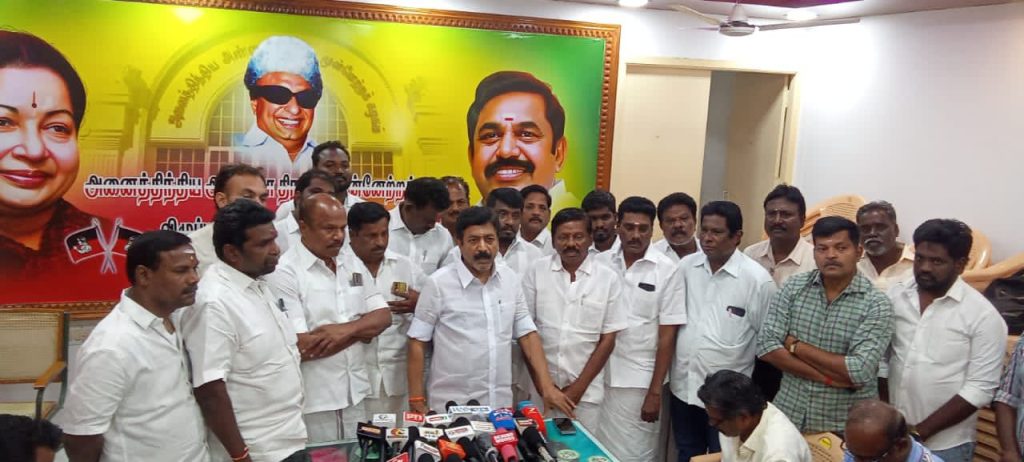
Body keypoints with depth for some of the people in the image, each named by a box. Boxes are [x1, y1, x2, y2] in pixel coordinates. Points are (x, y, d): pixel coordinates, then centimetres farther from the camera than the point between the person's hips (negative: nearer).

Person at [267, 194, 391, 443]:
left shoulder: (353, 266, 8)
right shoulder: (284, 273, -14)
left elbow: (383, 317, 4)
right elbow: (299, 347, -20)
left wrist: (347, 329, -17)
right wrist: (361, 328, -9)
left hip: (355, 396, 6)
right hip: (312, 403, -6)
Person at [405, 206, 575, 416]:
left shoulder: (510, 279, 3)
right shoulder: (438, 283, -9)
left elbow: (527, 334, 7)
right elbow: (417, 342, -5)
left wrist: (547, 387, -1)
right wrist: (417, 401, -8)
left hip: (501, 404, 4)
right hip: (451, 407, -4)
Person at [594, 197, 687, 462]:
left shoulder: (667, 271, -6)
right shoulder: (600, 264, 1)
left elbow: (667, 336, -6)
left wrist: (655, 392, -8)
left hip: (639, 381, -2)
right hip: (599, 376, 2)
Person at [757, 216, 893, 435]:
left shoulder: (877, 304, -11)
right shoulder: (794, 287, -2)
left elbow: (859, 372, -21)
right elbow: (766, 346, -10)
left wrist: (795, 346, -14)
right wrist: (829, 378, -17)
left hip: (846, 427, -2)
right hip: (789, 416, 3)